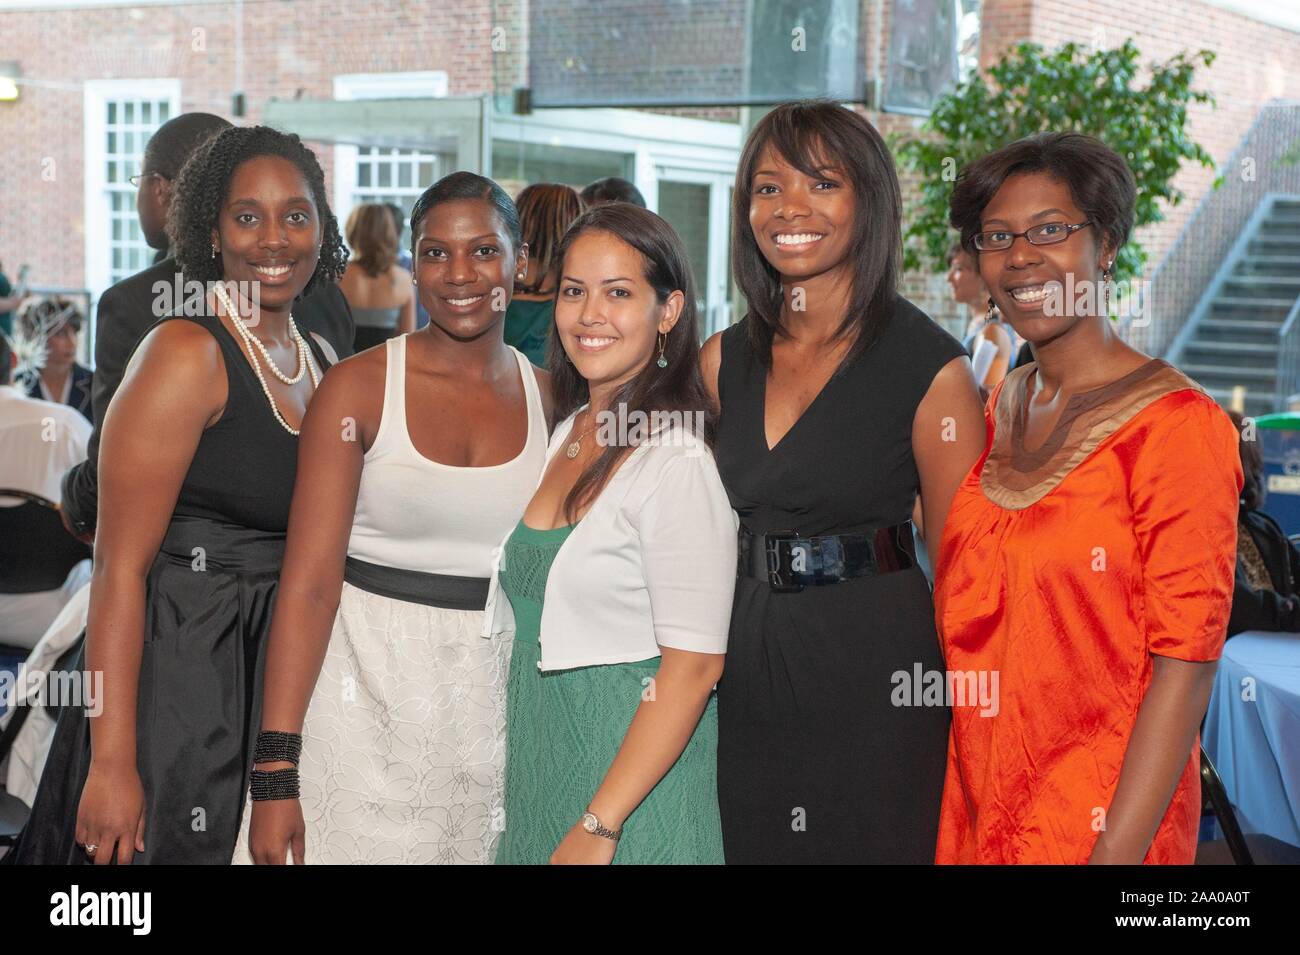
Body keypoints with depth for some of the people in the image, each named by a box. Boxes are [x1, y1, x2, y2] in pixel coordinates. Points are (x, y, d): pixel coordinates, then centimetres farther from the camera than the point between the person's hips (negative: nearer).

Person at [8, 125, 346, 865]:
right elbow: (120, 565, -17)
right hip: (178, 682, -7)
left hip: (281, 685, 7)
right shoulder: (187, 354, -13)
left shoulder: (322, 360, 10)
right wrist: (112, 761, -22)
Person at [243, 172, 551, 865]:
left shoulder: (548, 397, 5)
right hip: (372, 691, -3)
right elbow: (309, 581, -11)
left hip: (501, 699, 3)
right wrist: (276, 771, -17)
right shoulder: (359, 387, -6)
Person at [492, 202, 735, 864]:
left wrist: (599, 824, -21)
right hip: (541, 749, 7)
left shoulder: (678, 462, -18)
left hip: (629, 765, -7)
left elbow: (693, 665, -21)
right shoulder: (569, 435, 7)